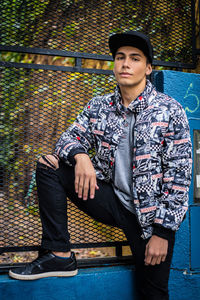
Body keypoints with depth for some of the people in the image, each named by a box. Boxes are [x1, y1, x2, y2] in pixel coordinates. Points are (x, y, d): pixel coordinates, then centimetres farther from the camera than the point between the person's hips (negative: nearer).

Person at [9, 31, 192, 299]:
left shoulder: (170, 111, -10)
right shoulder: (99, 106, 3)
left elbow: (179, 174, -12)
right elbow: (71, 137, 4)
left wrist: (163, 232, -15)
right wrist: (79, 155, -23)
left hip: (150, 216, -3)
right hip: (111, 200, 4)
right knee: (48, 167, -8)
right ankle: (59, 255, -7)